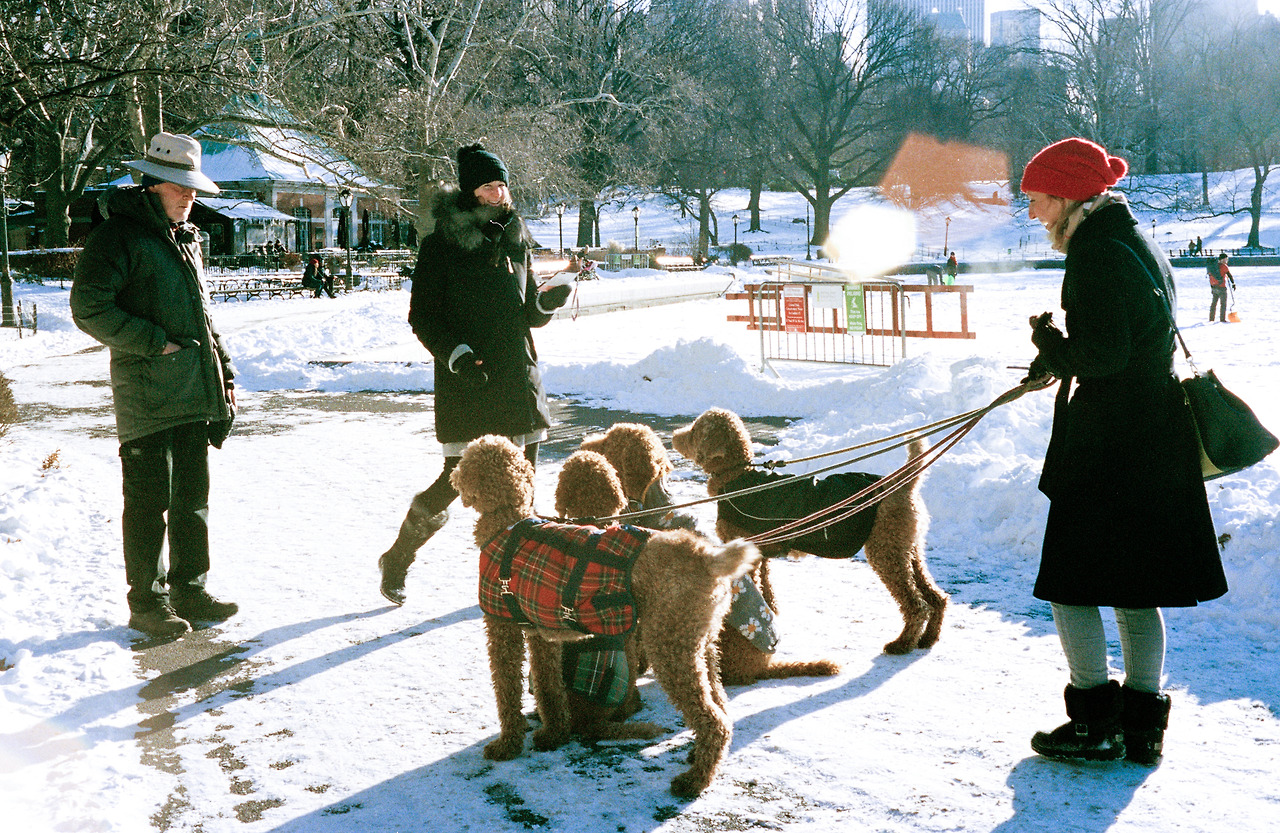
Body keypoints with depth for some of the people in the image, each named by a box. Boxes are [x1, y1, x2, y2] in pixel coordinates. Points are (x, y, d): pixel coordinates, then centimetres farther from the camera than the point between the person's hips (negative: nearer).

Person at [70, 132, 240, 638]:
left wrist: (223, 373, 19)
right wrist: (154, 343, -17)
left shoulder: (187, 238, 18)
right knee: (149, 499, -1)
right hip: (147, 396, -8)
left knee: (192, 496, 12)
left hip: (194, 394, 8)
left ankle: (189, 591, 23)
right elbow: (89, 309, -14)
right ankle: (146, 602, 9)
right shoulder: (118, 236, -8)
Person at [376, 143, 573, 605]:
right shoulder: (441, 245, -5)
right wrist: (456, 354, -19)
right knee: (460, 478, -5)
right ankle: (396, 559, 16)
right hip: (467, 379, -5)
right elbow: (422, 318, -5)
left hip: (518, 376, 5)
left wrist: (549, 301, -4)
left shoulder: (516, 239, 12)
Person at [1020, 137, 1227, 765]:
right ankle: (1142, 724, 20)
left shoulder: (1096, 255, -16)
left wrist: (1048, 342, -7)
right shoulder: (1138, 244, 14)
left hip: (1109, 448, -10)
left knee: (1070, 584, 1)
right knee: (1135, 591, 14)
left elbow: (1102, 357, -23)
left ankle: (1095, 723, 7)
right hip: (1157, 444, 10)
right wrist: (1059, 357, 21)